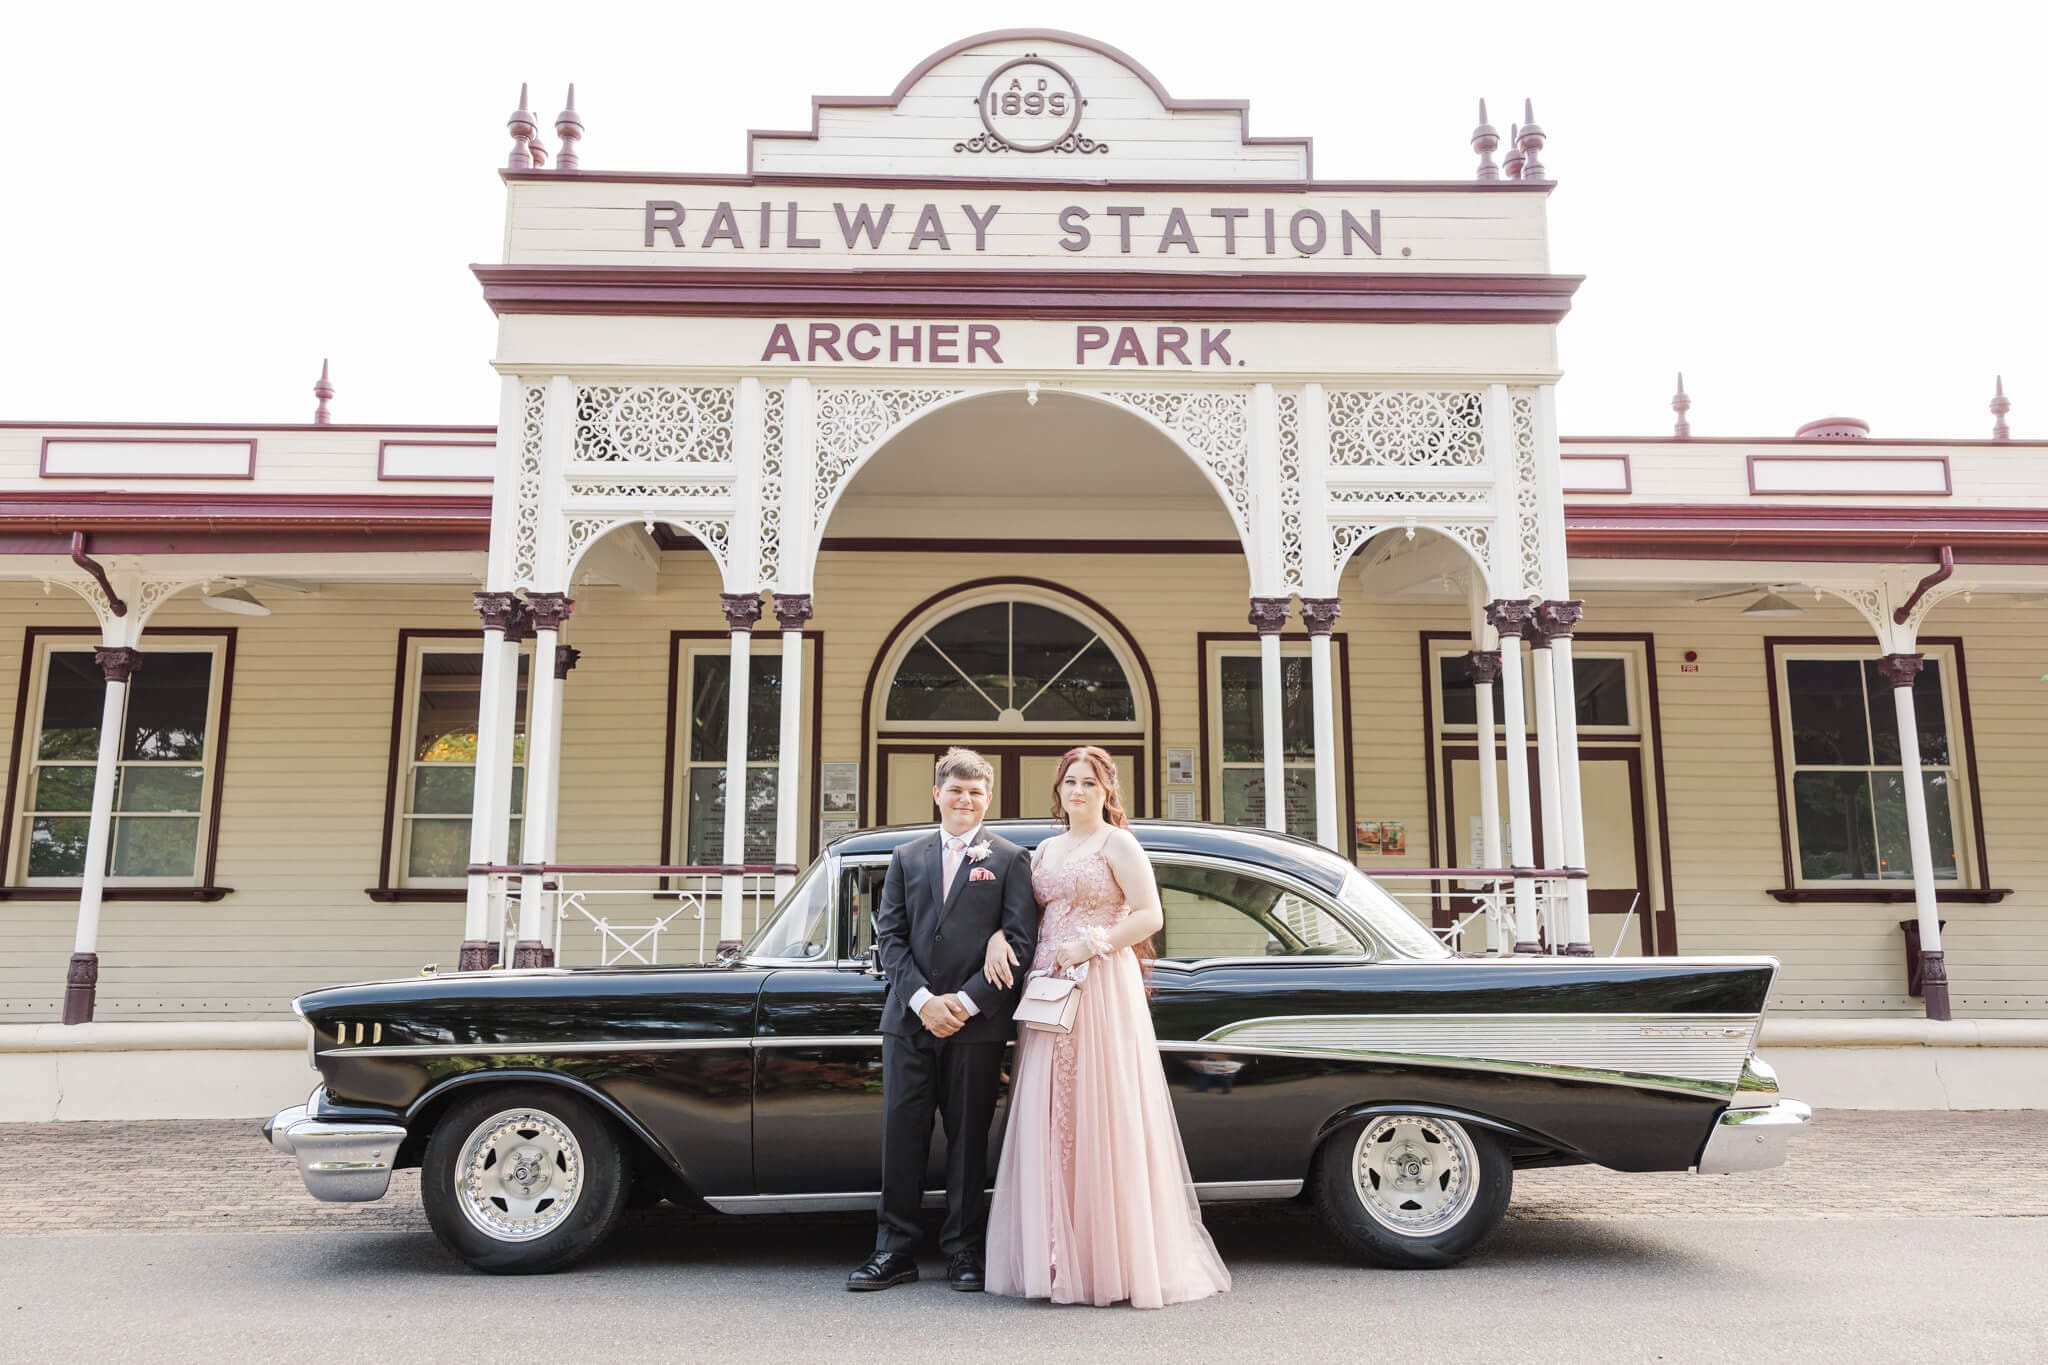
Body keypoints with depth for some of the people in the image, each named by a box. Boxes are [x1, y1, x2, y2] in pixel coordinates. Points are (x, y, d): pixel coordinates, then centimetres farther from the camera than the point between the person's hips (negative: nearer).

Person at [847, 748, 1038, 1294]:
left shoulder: (1009, 860, 3)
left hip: (977, 1024, -2)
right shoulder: (907, 858, 12)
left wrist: (966, 1001, -12)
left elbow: (1020, 941, -4)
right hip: (909, 1021, 3)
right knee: (901, 1133, 4)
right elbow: (889, 935, 5)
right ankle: (894, 1251, 14)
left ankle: (963, 1252, 17)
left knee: (968, 1137, 6)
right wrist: (922, 1000, -9)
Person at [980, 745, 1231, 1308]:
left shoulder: (1117, 843, -2)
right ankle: (1059, 1254, 11)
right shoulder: (1047, 849, 17)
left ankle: (1113, 1259, 2)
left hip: (1102, 989, -6)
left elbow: (1150, 916, -9)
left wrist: (1091, 945, -16)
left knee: (1101, 1115, -5)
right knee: (1051, 1119, 5)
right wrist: (998, 936, -2)